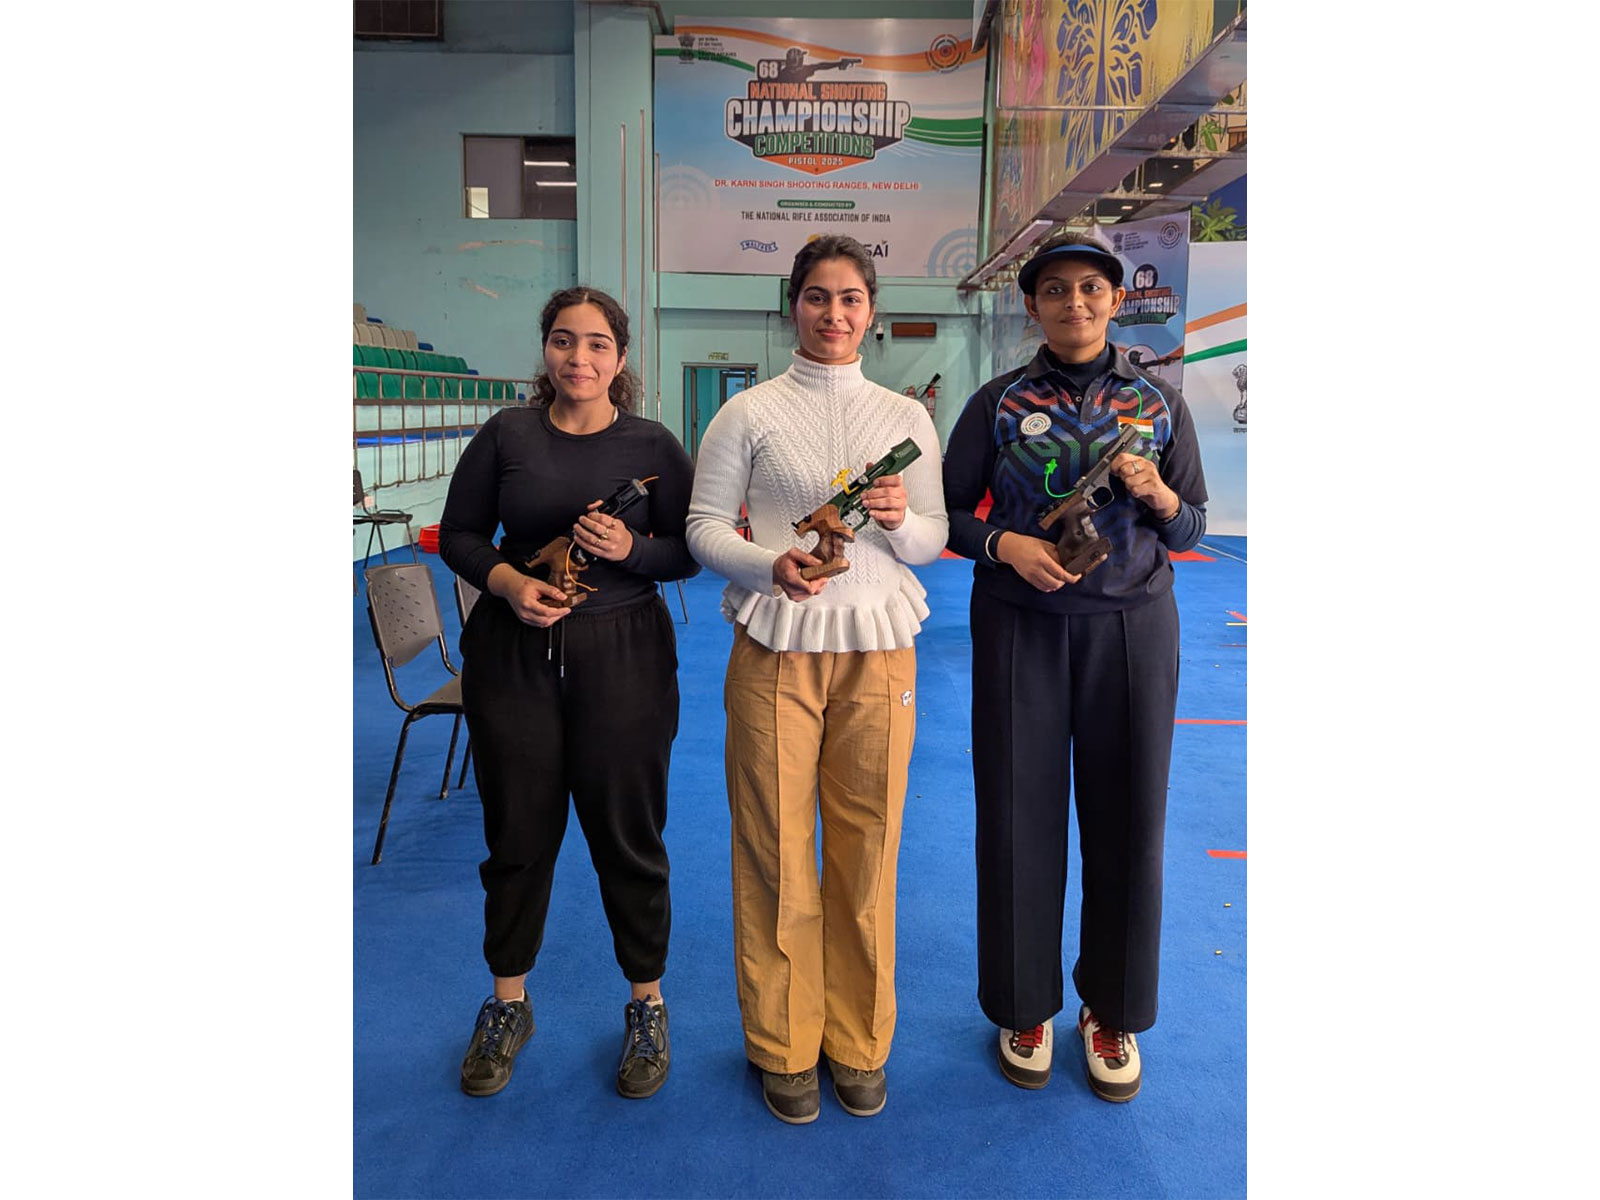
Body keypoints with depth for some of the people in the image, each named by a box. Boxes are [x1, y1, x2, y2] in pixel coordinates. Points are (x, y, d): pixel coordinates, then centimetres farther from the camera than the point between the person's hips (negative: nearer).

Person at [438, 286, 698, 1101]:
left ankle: (647, 1006, 29)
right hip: (512, 656, 2)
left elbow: (693, 548, 0)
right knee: (518, 833, 12)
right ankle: (507, 1005, 34)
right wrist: (508, 582, -13)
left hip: (622, 656, -1)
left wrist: (631, 551, -19)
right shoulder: (506, 434, 2)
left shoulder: (653, 446, -1)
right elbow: (459, 533, 5)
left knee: (628, 835, 7)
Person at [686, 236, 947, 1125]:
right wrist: (770, 567, -18)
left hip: (878, 651, 2)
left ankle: (858, 1041, 29)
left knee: (867, 847, 8)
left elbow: (935, 540, 9)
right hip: (776, 650, -1)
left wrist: (901, 520, -14)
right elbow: (704, 524, 1)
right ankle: (784, 1045, 26)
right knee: (778, 848, 5)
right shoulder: (750, 413, 4)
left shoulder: (906, 416, 9)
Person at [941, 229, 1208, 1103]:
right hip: (1020, 628, -1)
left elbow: (1191, 531, 8)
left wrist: (1159, 496, -13)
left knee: (1127, 818, 6)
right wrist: (1003, 544, -16)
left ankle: (1111, 1008, 29)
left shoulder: (1160, 404, 5)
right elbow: (947, 512, 3)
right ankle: (1027, 1005, 27)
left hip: (1131, 628, 1)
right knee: (1020, 814, 5)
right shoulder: (998, 403, 1)